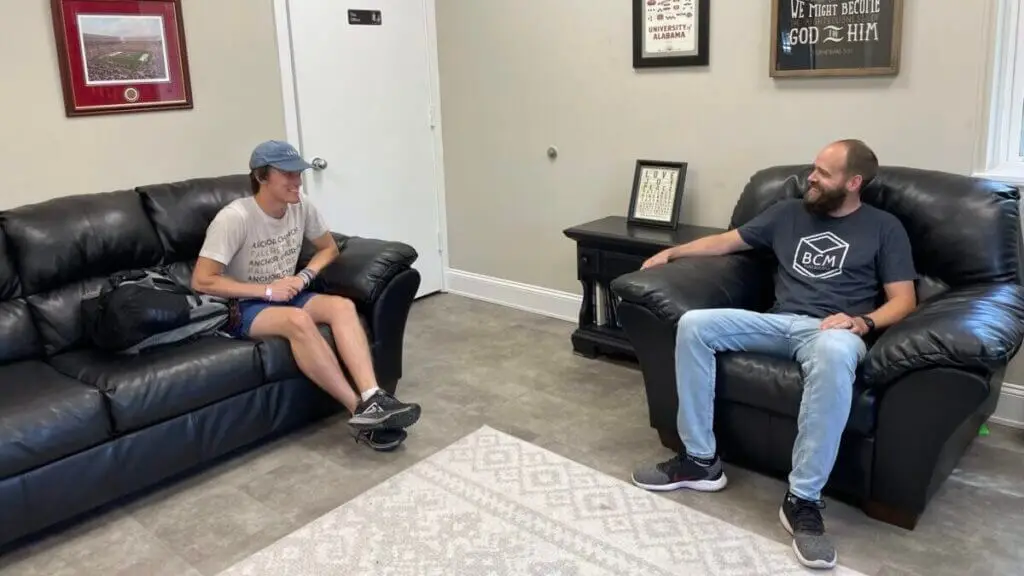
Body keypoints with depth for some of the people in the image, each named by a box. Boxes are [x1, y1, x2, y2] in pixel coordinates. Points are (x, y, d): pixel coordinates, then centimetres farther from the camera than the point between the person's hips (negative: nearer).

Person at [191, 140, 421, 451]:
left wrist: (304, 277, -8)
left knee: (342, 306, -25)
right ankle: (362, 411, -34)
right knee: (298, 320, -37)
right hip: (243, 308, -6)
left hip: (286, 295, 6)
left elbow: (329, 248, 12)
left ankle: (373, 398, -38)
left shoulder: (301, 207, -3)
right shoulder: (234, 218, -20)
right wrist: (266, 290, -21)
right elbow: (201, 281, -20)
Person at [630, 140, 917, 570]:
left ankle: (803, 500, -34)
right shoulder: (788, 212, 20)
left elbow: (903, 299, 3)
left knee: (835, 353, -43)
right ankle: (700, 460, -14)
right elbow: (728, 241, 27)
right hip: (779, 322, 5)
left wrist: (863, 322, -16)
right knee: (693, 324, -21)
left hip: (832, 330, -4)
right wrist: (672, 252, 21)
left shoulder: (884, 228, 10)